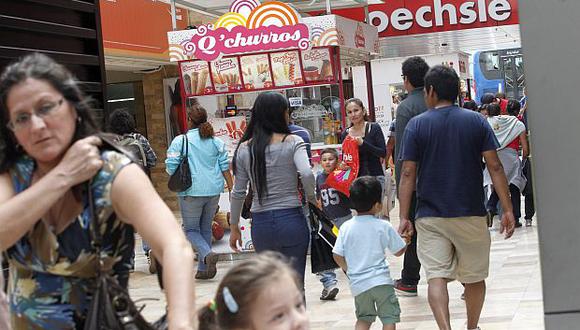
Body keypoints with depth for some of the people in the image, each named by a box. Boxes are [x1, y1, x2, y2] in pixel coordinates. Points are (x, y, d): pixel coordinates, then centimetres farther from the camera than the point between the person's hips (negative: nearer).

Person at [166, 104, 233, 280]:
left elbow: (171, 168, -9)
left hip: (191, 192, -4)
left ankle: (207, 254, -18)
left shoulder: (180, 141, -7)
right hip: (214, 191, 4)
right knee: (206, 228, 15)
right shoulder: (217, 142, 4)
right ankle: (203, 269, 16)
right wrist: (232, 188, 10)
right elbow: (225, 166, 4)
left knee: (191, 229, 8)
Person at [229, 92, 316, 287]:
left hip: (261, 222, 3)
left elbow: (238, 193, 6)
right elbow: (307, 174, -20)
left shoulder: (244, 148, 4)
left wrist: (234, 227, 15)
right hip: (292, 219, -3)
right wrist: (312, 198, -1)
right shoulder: (293, 142, -3)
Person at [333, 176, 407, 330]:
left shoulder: (346, 227, -1)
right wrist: (406, 239, 23)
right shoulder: (384, 226, -8)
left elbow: (337, 256, 1)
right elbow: (399, 251, 3)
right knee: (389, 317, 4)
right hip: (381, 280, -3)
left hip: (358, 284, 3)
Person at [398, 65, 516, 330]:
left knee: (436, 276, -4)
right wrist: (507, 210, 0)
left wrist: (404, 217, -1)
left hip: (430, 216, -1)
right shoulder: (476, 121, 1)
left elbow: (408, 174, -5)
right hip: (471, 214, 1)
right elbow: (495, 167, -4)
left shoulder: (416, 125, -2)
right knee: (475, 277, 16)